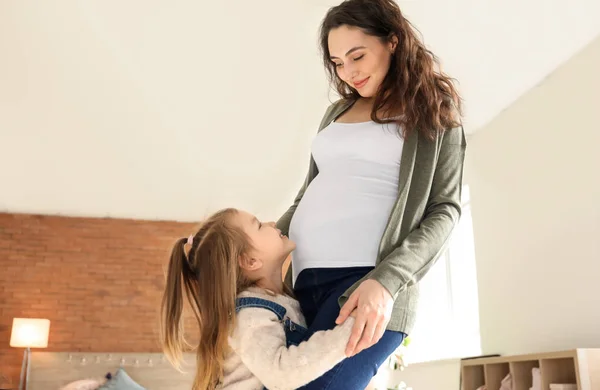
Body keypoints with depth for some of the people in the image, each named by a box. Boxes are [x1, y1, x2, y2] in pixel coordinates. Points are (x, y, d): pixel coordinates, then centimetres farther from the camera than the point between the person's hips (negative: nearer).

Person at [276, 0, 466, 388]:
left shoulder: (433, 110, 8)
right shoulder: (336, 113, 22)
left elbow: (444, 210, -1)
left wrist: (387, 281, -16)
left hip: (369, 280, -5)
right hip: (300, 279, 6)